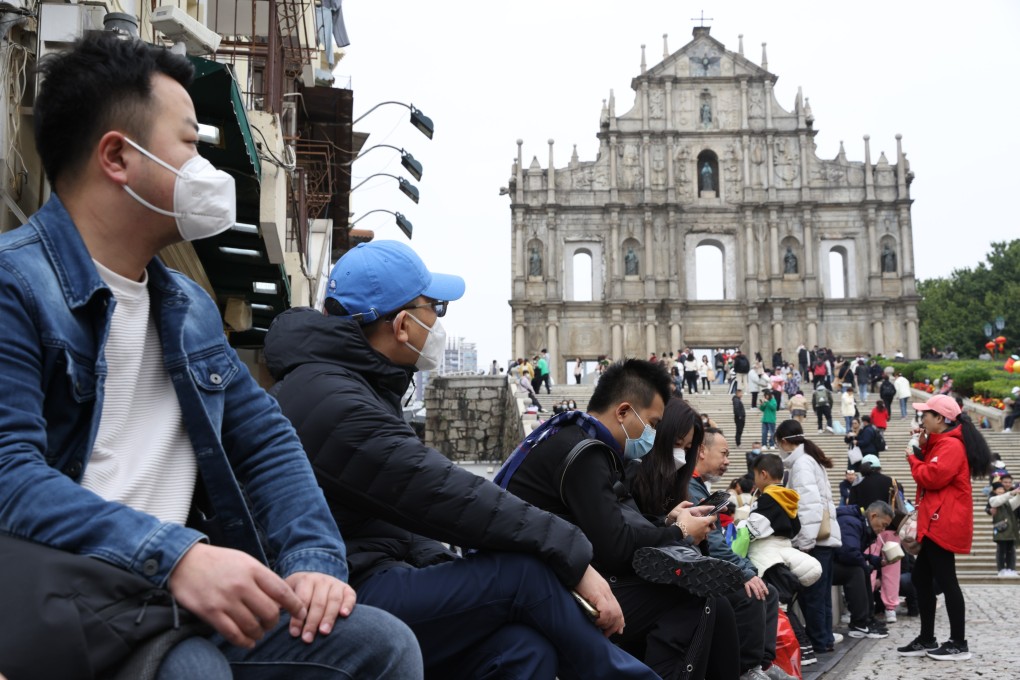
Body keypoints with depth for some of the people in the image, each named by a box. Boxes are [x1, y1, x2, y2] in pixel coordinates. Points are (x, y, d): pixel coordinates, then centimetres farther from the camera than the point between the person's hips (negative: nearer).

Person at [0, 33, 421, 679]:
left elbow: (267, 440, 18)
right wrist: (173, 556, -31)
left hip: (184, 591, 7)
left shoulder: (190, 305, 19)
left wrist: (313, 558, -1)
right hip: (67, 602, -7)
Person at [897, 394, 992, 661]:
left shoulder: (951, 445, -15)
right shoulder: (942, 443, 20)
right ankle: (927, 640, 17)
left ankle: (958, 644, 0)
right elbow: (932, 472, 19)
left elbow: (932, 478, -22)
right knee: (921, 577, 12)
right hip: (938, 523, 11)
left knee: (946, 580, -7)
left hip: (945, 524, -11)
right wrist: (923, 448, 8)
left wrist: (913, 458, -6)